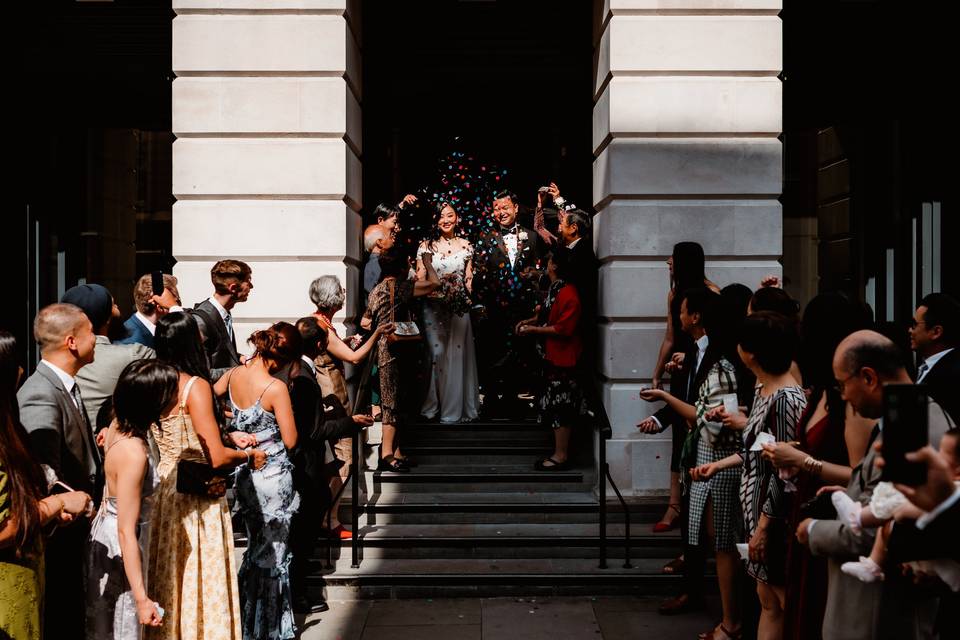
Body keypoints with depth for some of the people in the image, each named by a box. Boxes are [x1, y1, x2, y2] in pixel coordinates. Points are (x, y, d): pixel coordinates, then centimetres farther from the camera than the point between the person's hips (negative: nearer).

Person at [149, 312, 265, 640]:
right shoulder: (196, 386, -19)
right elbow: (217, 458, -22)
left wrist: (229, 436, 14)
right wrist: (249, 456, -4)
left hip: (162, 489, 7)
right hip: (196, 499, -7)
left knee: (167, 580, 17)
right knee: (201, 579, 6)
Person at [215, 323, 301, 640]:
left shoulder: (235, 374, -4)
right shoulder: (275, 388, -23)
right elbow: (290, 440, -17)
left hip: (245, 474, 7)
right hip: (273, 477, -7)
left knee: (255, 546, 20)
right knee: (273, 553, 6)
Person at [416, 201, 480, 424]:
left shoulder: (465, 246, 7)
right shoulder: (426, 246, 3)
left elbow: (469, 279, 7)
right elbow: (419, 279, 1)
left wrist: (464, 297, -10)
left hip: (458, 308, 1)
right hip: (433, 307, -1)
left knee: (456, 354, 2)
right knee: (436, 353, -2)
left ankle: (455, 408, 9)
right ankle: (433, 405, 8)